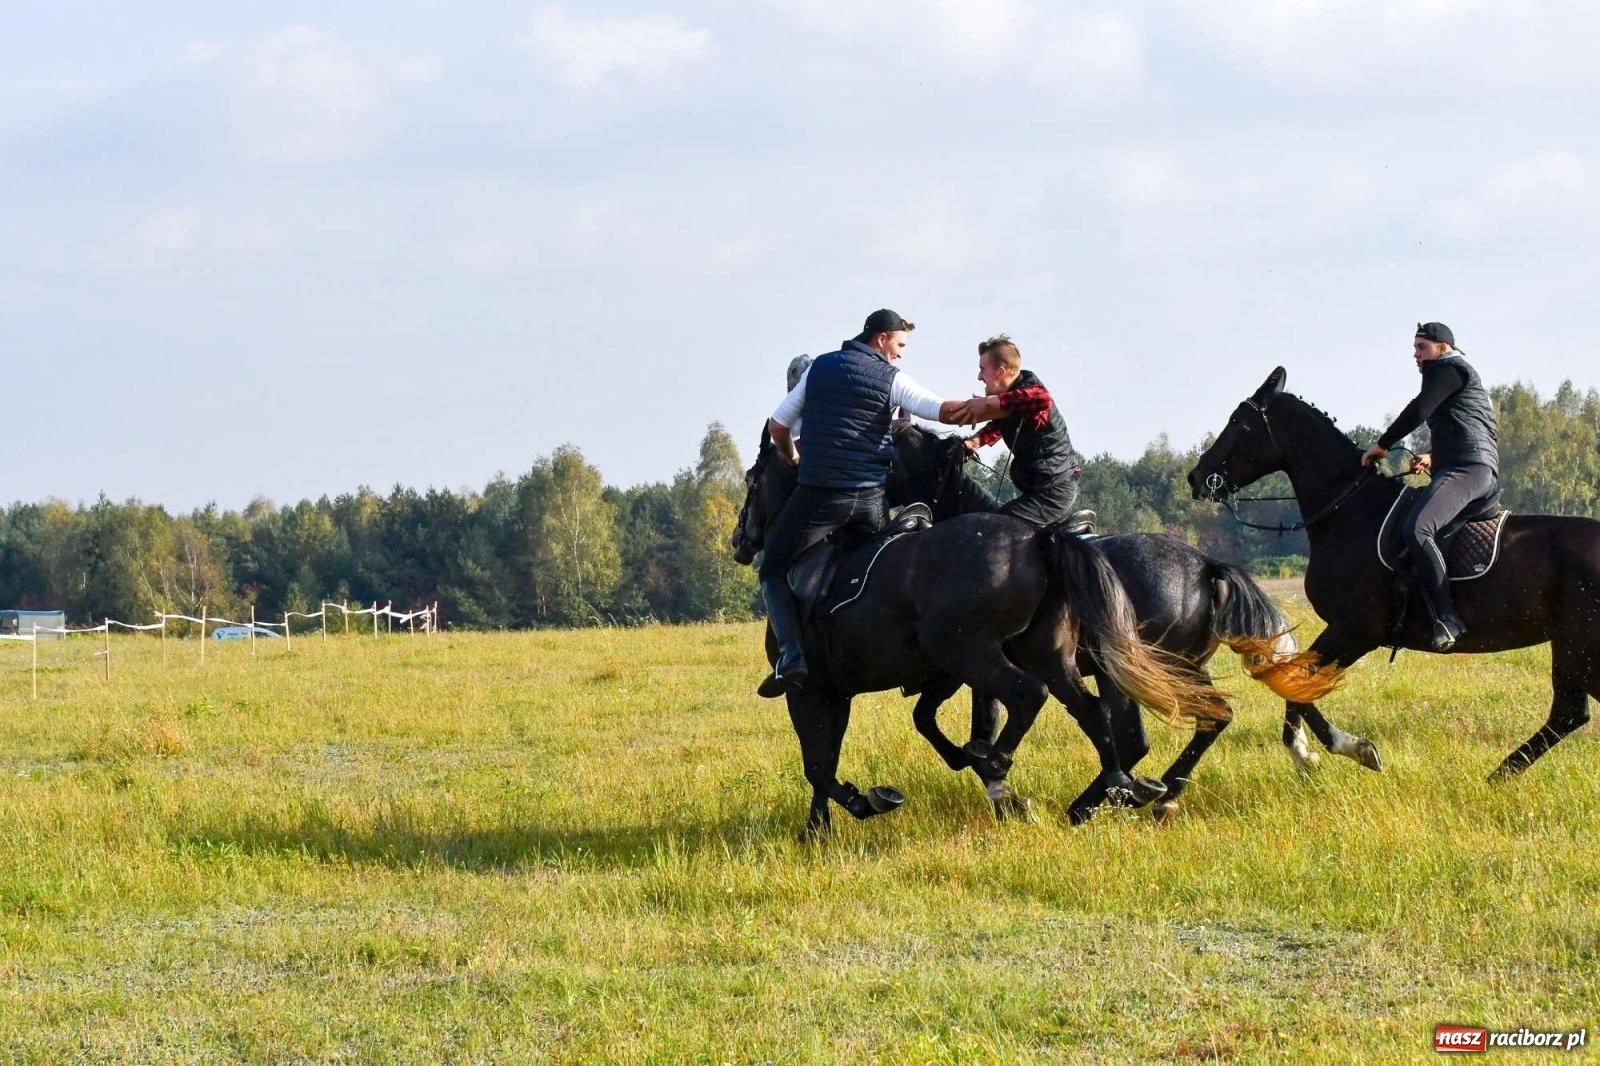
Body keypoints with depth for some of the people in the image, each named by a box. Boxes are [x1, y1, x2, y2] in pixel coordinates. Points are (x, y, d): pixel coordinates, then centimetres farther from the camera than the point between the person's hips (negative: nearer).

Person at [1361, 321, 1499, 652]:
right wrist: (1434, 457, 23)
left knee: (1416, 529, -30)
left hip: (1467, 469, -12)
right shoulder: (1463, 375, 32)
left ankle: (1446, 619, -38)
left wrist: (1382, 445, -2)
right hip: (1486, 474, 12)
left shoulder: (1446, 368, 1)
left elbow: (1418, 411, -10)